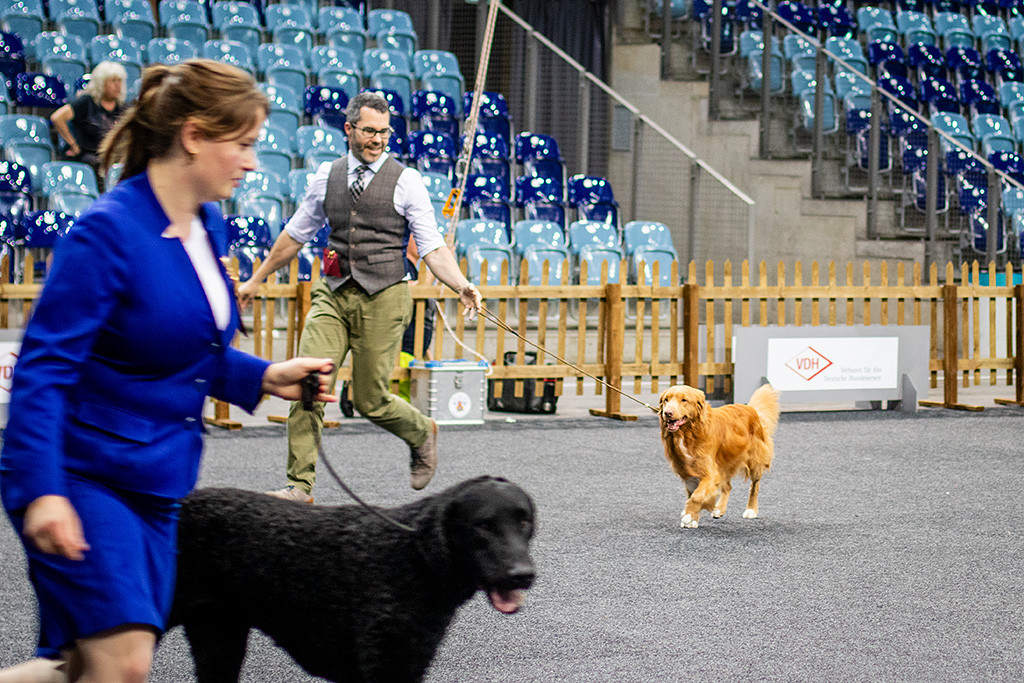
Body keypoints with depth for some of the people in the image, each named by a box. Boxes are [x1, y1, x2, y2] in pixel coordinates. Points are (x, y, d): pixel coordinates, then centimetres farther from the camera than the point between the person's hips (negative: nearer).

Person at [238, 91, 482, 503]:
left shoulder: (405, 181, -1)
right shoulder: (327, 176, 9)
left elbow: (432, 248, -4)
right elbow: (295, 234, 22)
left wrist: (461, 286, -21)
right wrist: (257, 279, 27)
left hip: (383, 299, -3)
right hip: (332, 296, 3)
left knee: (370, 401, 1)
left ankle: (422, 434, 33)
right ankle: (299, 486, -6)